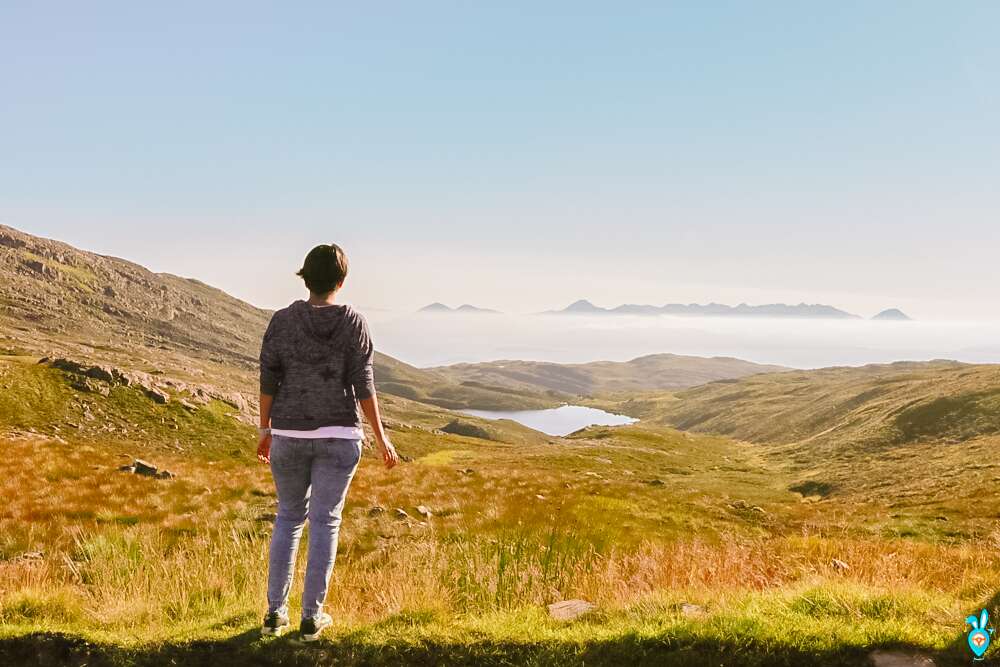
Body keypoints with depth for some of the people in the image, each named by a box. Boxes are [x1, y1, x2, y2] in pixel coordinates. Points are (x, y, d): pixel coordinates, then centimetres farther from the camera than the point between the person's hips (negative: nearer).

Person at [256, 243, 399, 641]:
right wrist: (382, 439, -2)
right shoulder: (354, 323, -8)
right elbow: (363, 385, -9)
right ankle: (311, 617, 13)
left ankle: (275, 613, 18)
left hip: (290, 435, 2)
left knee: (289, 517, 18)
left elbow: (268, 380, -1)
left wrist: (265, 431, 11)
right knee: (325, 523, 9)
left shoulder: (282, 320, -4)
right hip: (337, 436, -2)